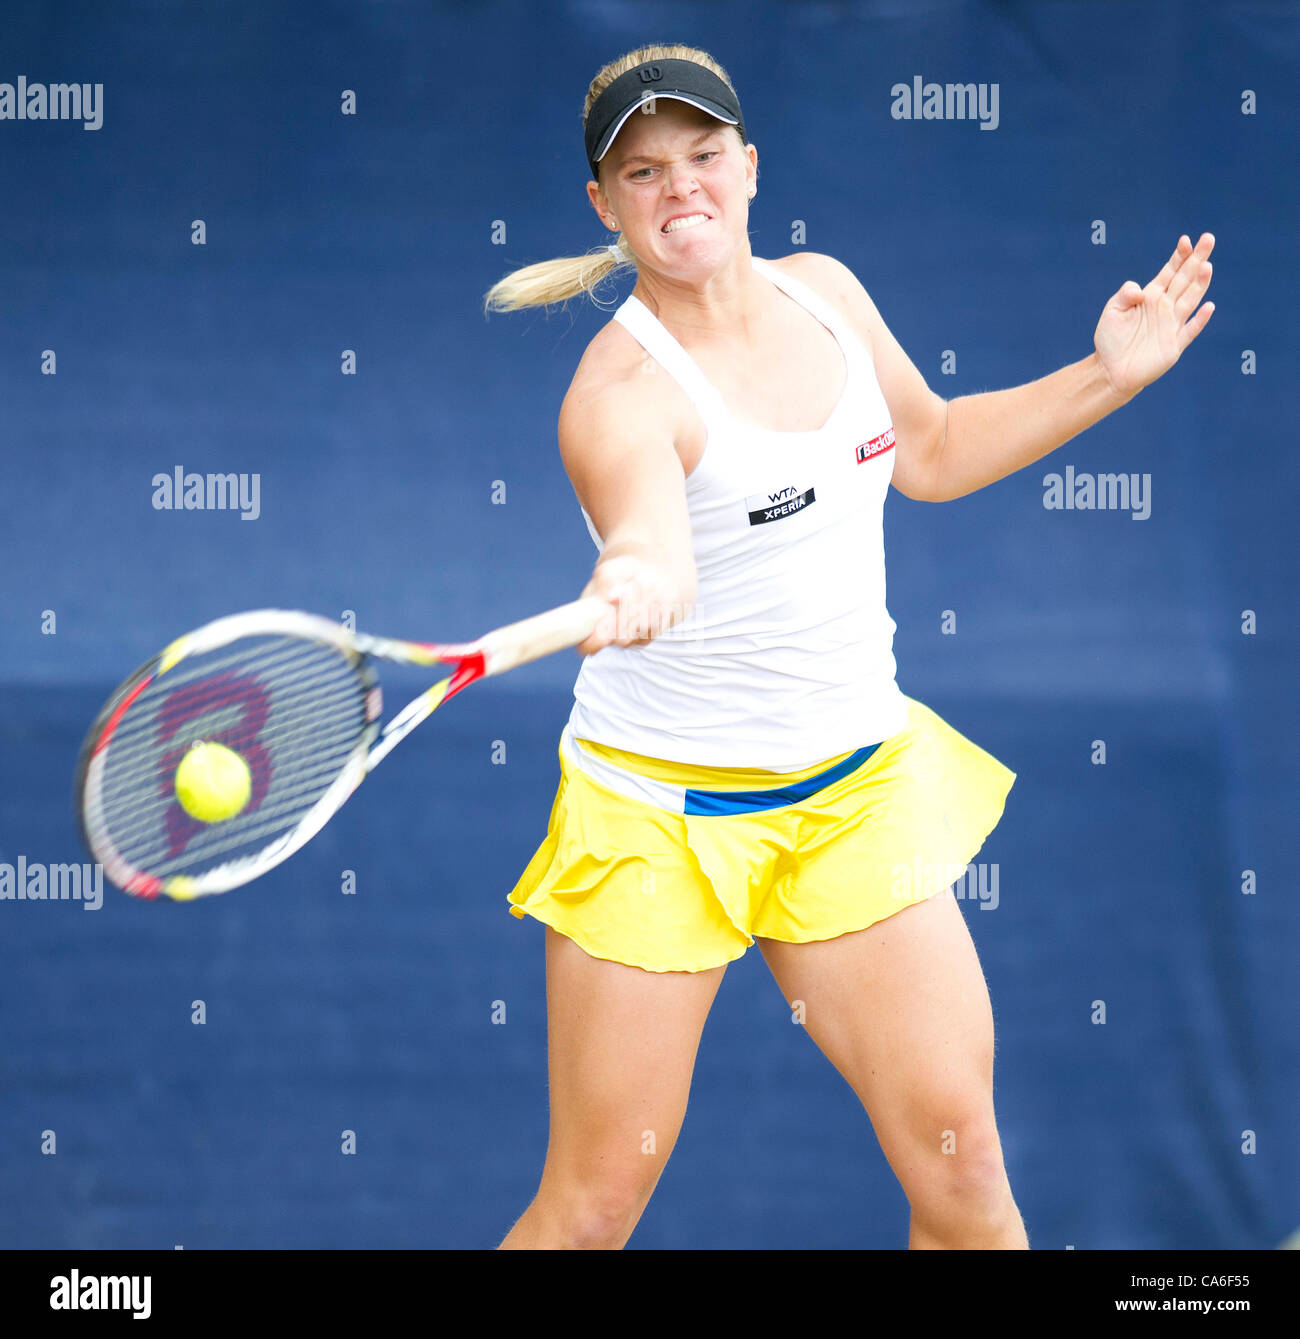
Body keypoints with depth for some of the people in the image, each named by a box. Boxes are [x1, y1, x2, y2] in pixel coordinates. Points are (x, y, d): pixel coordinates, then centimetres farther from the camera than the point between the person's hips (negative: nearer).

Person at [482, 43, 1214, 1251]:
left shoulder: (823, 292, 3)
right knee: (591, 1209, -3)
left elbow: (931, 450, 22)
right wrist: (637, 579, -66)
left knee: (959, 1163, -2)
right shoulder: (623, 391, -19)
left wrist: (1108, 375, 12)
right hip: (660, 807, -5)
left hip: (857, 788, 5)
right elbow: (651, 540, -42)